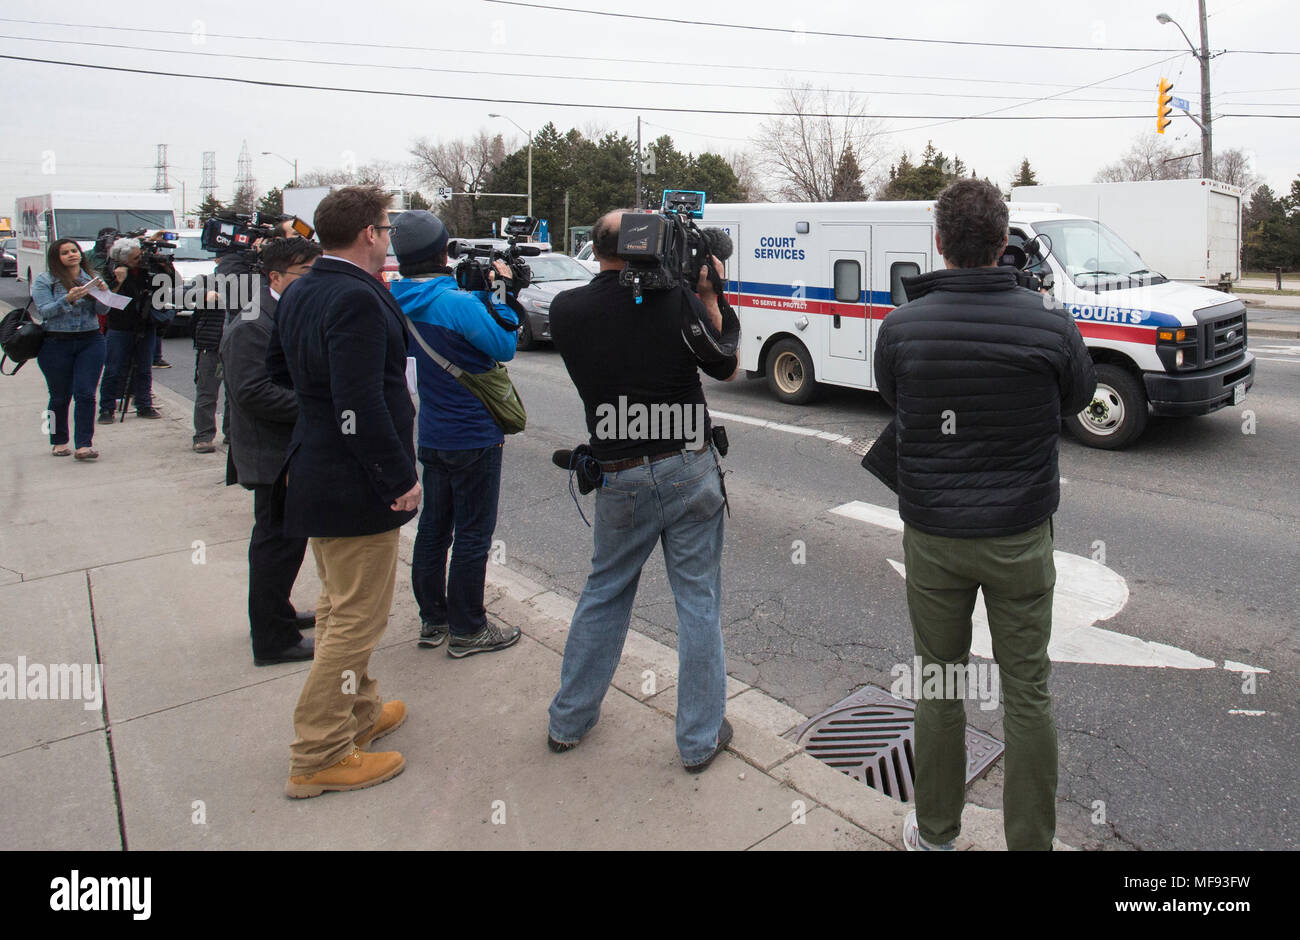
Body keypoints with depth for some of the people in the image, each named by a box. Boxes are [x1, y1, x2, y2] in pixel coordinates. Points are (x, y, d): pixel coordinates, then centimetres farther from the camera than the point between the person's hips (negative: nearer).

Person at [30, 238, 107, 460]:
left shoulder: (92, 278, 10)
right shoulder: (43, 280, 2)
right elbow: (44, 311, -9)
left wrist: (102, 292, -17)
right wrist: (68, 299, -24)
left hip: (90, 342, 1)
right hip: (55, 344, -1)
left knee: (86, 394, -7)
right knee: (60, 397, 6)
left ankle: (84, 445, -8)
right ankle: (59, 442, 22)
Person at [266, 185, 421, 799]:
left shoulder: (299, 293, 8)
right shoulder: (358, 300, -22)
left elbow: (277, 368, 20)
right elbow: (361, 407, -28)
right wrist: (400, 478, -21)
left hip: (313, 469, 10)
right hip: (355, 491, -10)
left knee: (339, 607, 21)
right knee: (357, 619, 1)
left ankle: (358, 714, 38)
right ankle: (319, 758, 13)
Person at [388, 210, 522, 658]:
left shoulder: (401, 303, 3)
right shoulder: (457, 303, -22)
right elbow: (505, 345, -12)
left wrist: (480, 290, 6)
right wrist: (498, 292, -5)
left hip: (432, 436, 8)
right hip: (474, 436, -8)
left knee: (433, 527, 16)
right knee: (473, 533, 3)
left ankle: (432, 619, 28)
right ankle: (467, 630, 13)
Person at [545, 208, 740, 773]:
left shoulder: (566, 310, -5)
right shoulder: (678, 301, -10)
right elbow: (727, 368, 3)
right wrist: (709, 294, 8)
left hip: (620, 478, 2)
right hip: (690, 470, -1)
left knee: (603, 594, 19)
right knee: (698, 601, 10)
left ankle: (569, 720, 31)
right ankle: (701, 738, 20)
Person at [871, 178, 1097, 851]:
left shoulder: (900, 327, -11)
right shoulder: (1050, 326, -11)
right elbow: (1077, 397, 8)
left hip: (932, 536, 1)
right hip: (1019, 536, 0)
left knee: (939, 685, 15)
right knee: (1027, 693, 13)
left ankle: (936, 833, 31)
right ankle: (1031, 839, 27)